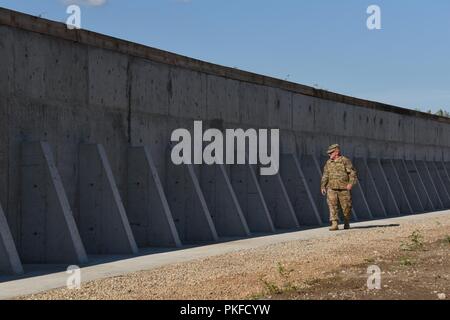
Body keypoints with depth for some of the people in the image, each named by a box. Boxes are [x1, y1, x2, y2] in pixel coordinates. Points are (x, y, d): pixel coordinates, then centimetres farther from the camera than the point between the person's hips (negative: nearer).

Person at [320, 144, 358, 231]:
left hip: (344, 189, -3)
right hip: (331, 189, 3)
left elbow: (352, 173, -8)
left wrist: (351, 183, -20)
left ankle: (347, 223, 24)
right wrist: (323, 186, 12)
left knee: (346, 207, 4)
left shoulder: (345, 161, -2)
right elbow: (325, 176, 19)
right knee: (332, 206, -10)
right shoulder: (328, 163, 13)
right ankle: (334, 224, -12)